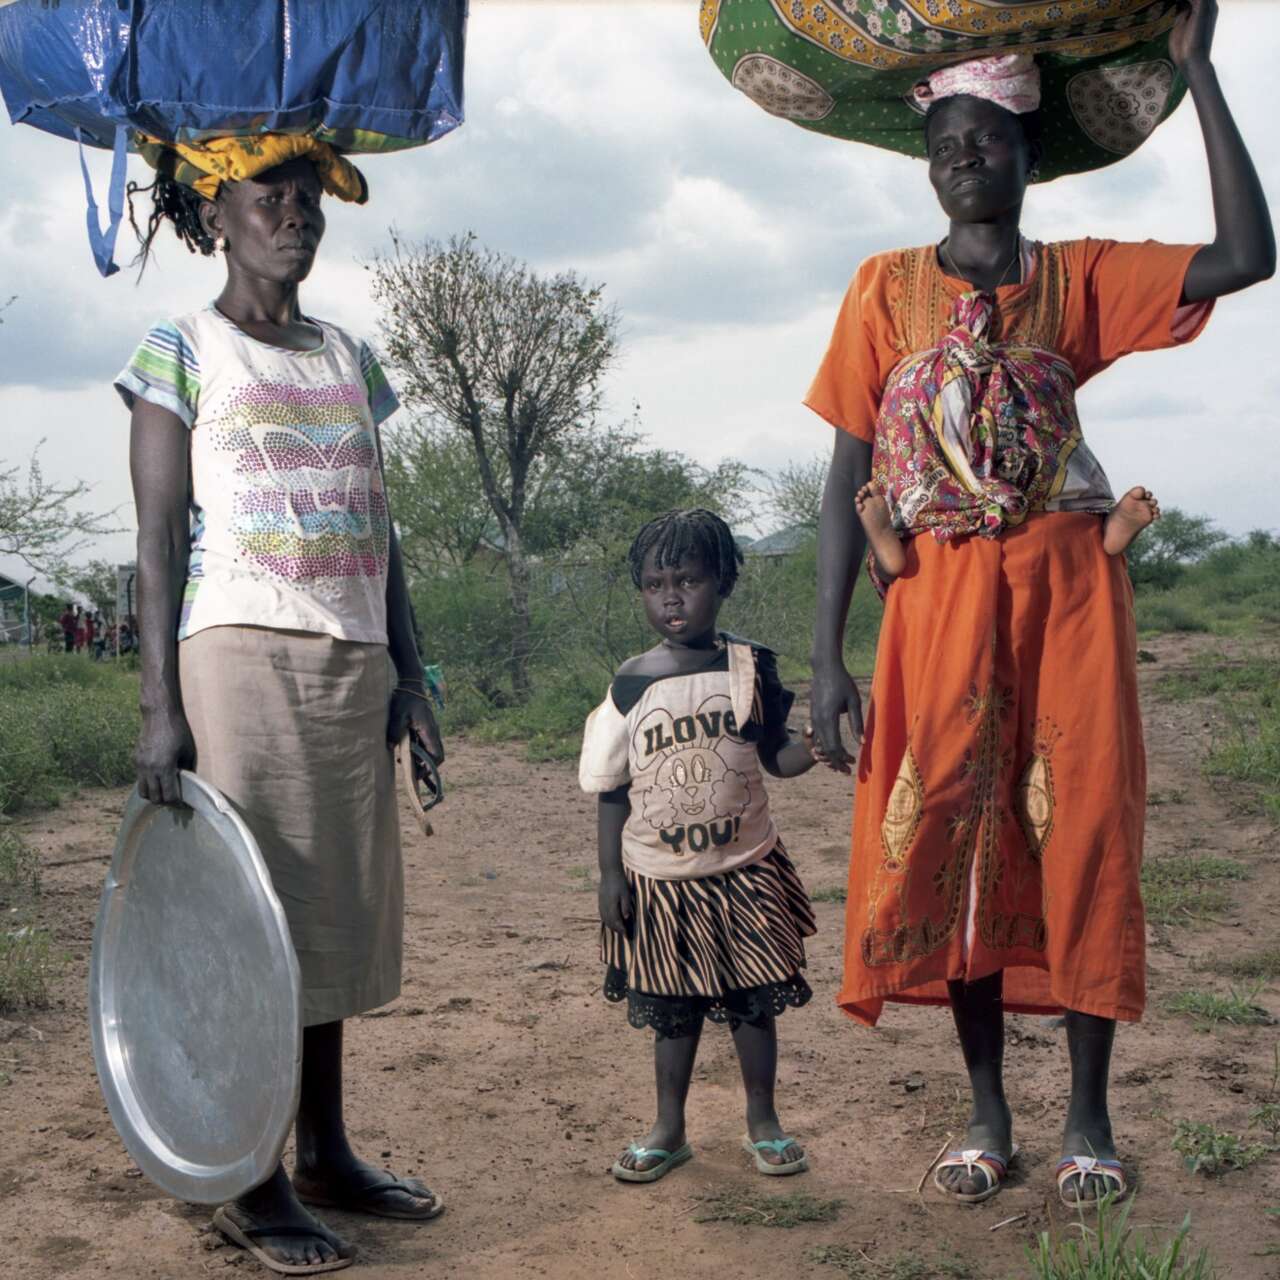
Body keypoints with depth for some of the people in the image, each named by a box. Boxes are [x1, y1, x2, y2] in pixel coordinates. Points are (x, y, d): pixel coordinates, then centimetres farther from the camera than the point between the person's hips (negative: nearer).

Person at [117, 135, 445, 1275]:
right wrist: (161, 707, -11)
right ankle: (257, 1187, 6)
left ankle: (328, 1153, 20)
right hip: (240, 656, -5)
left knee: (335, 904, 9)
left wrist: (407, 671, 9)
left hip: (351, 666, 5)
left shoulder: (349, 358, 17)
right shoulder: (182, 351, 1)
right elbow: (160, 540, -4)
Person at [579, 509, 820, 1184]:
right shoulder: (632, 684, -5)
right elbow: (612, 790, 1)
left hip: (744, 869, 0)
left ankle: (762, 1122, 29)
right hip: (659, 878, 0)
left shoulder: (749, 666, -5)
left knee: (753, 1001, 10)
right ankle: (669, 1130, 28)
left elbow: (776, 753, 0)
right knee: (673, 1009, 11)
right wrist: (610, 874, -2)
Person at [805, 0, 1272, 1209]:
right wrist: (827, 654, -5)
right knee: (950, 841, 1)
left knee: (1080, 837, 0)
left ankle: (1087, 1116, 12)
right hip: (942, 592, 0)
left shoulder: (1079, 277, 7)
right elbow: (847, 474, 1)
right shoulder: (886, 287, 4)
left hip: (1069, 585, 1)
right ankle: (987, 1112, 15)